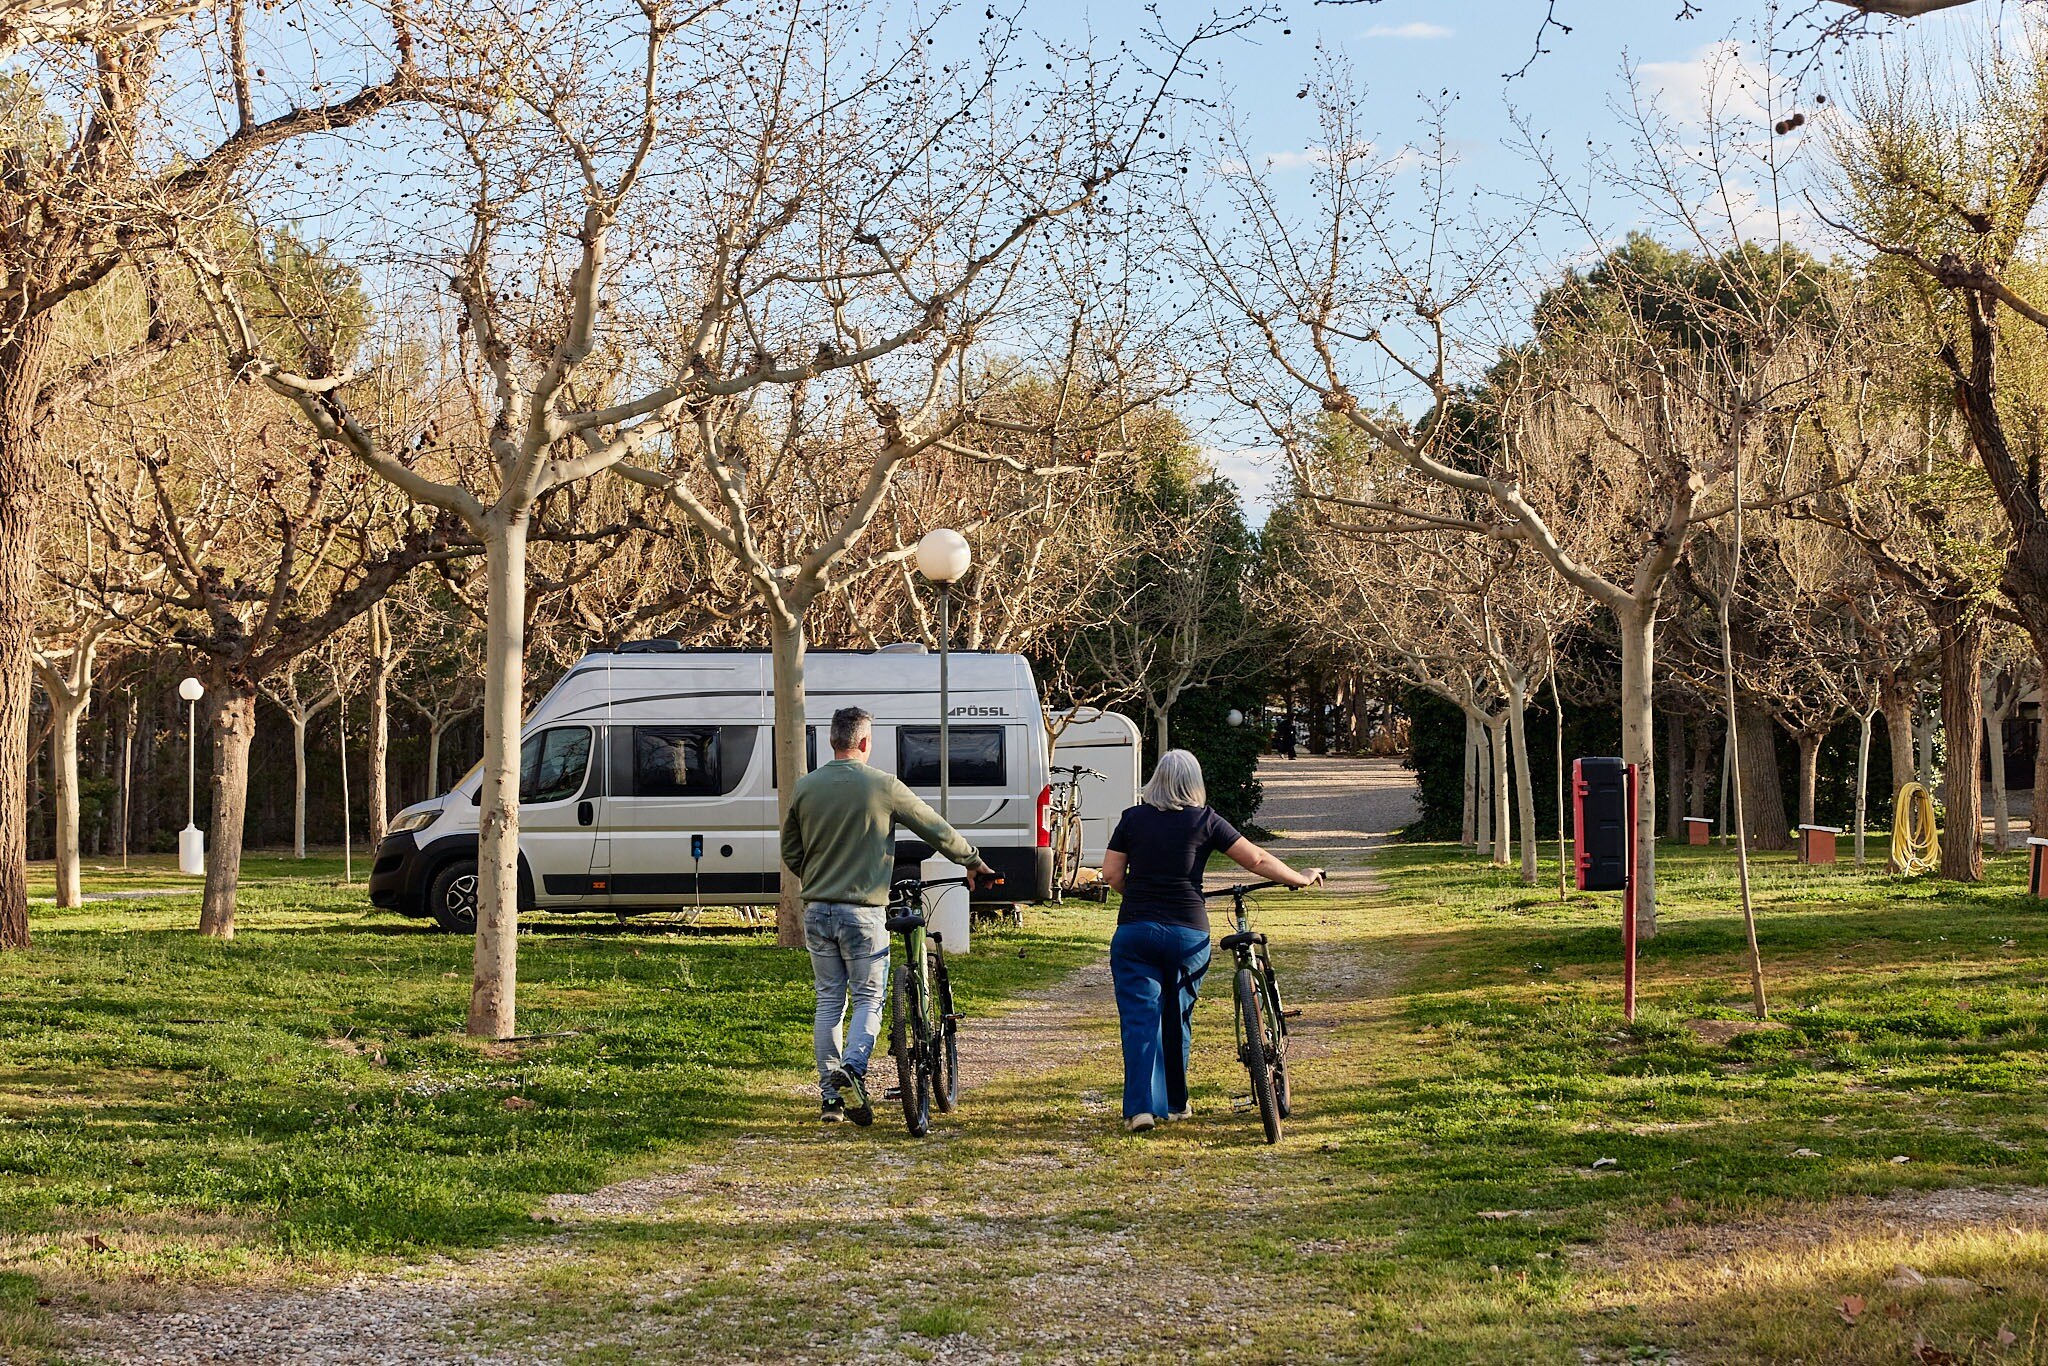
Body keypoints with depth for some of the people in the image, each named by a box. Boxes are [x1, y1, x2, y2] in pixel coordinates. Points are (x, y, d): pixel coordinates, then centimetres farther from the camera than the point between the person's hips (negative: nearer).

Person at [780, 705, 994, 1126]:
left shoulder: (806, 787, 4)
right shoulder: (883, 785, -6)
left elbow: (790, 853, 14)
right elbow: (936, 829, 3)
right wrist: (973, 862, 19)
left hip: (817, 910, 4)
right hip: (862, 912, -4)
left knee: (829, 1000, 11)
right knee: (868, 999, 4)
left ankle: (830, 1097, 11)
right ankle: (852, 1068, -21)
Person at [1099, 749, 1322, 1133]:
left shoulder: (1133, 818, 4)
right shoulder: (1205, 821, 1)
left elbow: (1111, 874, 3)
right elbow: (1258, 860, 4)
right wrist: (1301, 879, 18)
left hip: (1134, 932, 0)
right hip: (1188, 933, 0)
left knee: (1140, 1019, -1)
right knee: (1178, 1020, 15)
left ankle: (1141, 1106, -13)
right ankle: (1175, 1103, 26)